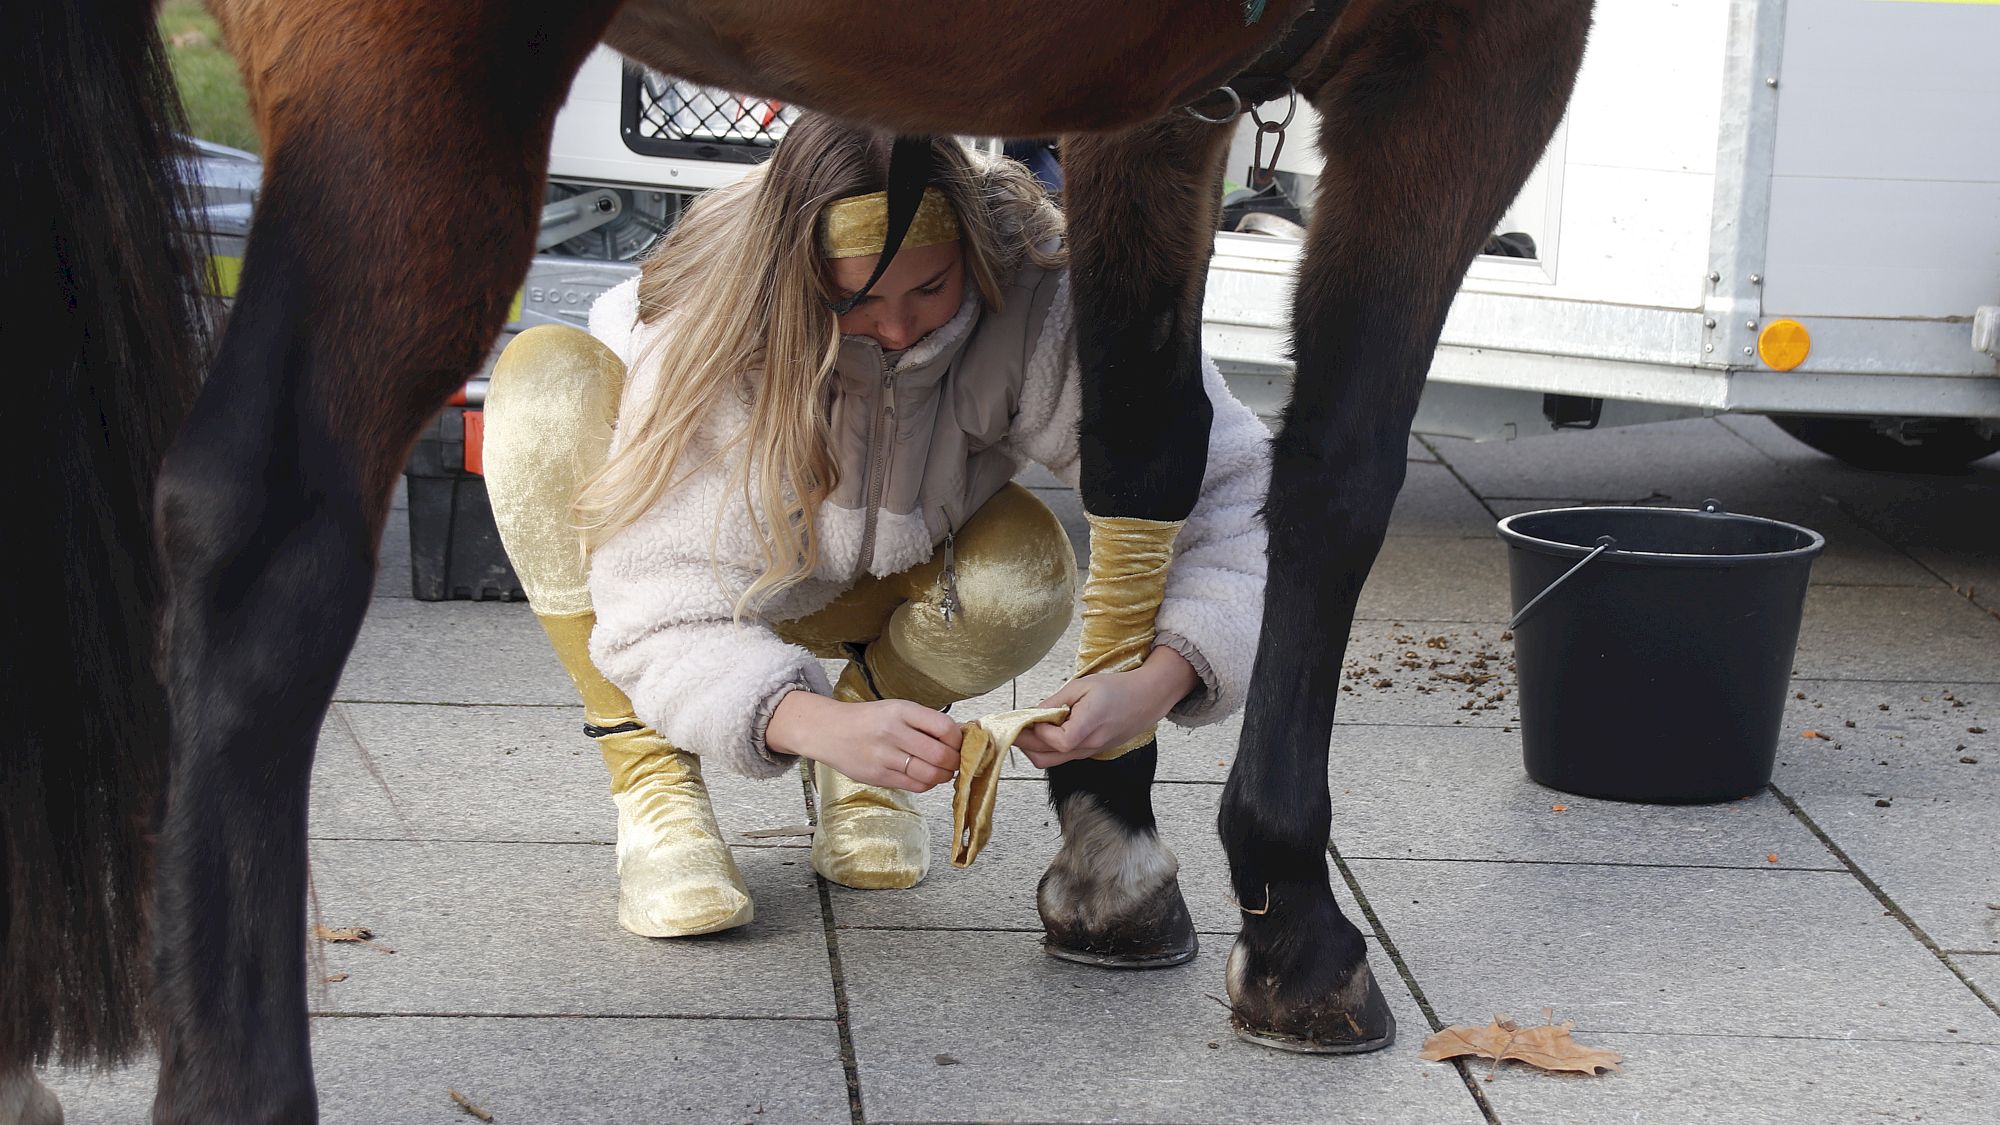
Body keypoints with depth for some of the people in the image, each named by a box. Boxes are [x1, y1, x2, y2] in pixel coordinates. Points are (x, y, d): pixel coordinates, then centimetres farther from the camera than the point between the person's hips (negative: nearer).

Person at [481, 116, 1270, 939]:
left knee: (1025, 567, -35)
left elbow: (1222, 483, -35)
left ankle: (871, 732, -1)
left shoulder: (1040, 299, -33)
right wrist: (813, 724, -56)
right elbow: (665, 605, -37)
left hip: (884, 578, 1)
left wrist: (1159, 680, -53)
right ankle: (652, 784, -24)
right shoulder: (710, 325, -35)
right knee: (548, 380, -32)